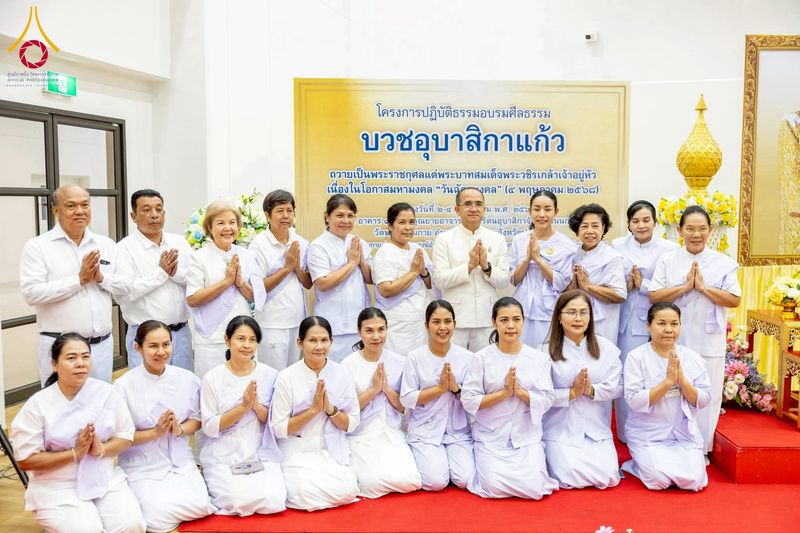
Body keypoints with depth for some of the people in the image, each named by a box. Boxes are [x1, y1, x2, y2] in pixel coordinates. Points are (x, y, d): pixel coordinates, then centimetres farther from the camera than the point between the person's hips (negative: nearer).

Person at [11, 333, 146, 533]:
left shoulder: (106, 392, -2)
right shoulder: (38, 404, -10)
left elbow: (126, 436, 4)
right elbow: (25, 460, -10)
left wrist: (100, 449, -16)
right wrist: (74, 453, -19)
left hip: (106, 479, 2)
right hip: (57, 488, -2)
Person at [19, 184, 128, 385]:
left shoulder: (106, 244, 9)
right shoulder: (37, 246, -4)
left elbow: (126, 286, 7)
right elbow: (31, 293, -15)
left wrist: (101, 277, -11)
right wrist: (79, 279, -16)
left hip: (103, 344, 4)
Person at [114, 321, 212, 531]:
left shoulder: (187, 379, -1)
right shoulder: (124, 385, -11)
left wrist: (179, 429, -13)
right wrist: (155, 432, -21)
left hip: (181, 463, 3)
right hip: (143, 468, -3)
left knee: (199, 508, -19)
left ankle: (167, 500, 12)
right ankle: (146, 498, 11)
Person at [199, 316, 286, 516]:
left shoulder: (270, 375, 2)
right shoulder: (213, 378, -3)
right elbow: (210, 427, -6)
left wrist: (257, 406, -16)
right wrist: (243, 407, -17)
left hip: (262, 455, 2)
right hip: (223, 457, -2)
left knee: (273, 502, -21)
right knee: (241, 502, -23)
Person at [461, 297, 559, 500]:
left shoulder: (539, 358, 0)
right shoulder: (482, 358, -6)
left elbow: (546, 401, -4)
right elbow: (468, 401, -10)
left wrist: (520, 391, -20)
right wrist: (503, 393, -18)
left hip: (527, 436, 1)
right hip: (491, 437, -1)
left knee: (533, 488, -14)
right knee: (496, 487, -18)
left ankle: (533, 463, 18)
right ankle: (485, 464, 16)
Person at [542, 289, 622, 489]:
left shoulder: (606, 348, 2)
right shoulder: (548, 351, -6)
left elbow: (616, 387, -3)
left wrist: (591, 390, -20)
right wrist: (572, 393, -20)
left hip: (597, 428, 2)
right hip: (561, 430, -2)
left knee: (607, 477, -12)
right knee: (571, 479, -16)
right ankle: (554, 456, 17)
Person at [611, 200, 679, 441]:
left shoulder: (669, 249, 0)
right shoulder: (617, 246, 8)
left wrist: (643, 284, -12)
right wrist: (625, 285, -10)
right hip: (626, 320, 2)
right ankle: (626, 433, 20)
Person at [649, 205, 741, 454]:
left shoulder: (723, 263, 3)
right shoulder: (667, 261, 3)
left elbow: (735, 300, -3)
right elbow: (654, 296, -5)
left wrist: (703, 287, -14)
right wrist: (685, 286, -15)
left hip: (709, 343, 0)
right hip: (673, 341, 0)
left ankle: (700, 450, 21)